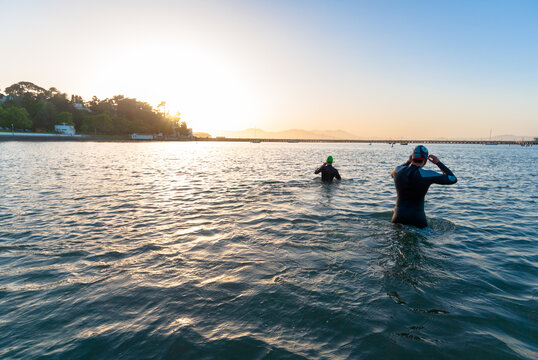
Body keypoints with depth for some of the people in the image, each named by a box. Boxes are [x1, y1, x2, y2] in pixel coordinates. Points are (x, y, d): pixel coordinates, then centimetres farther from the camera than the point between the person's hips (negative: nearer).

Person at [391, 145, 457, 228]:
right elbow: (453, 179, 1)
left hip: (399, 217, 3)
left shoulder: (398, 171, -4)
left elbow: (393, 172, 24)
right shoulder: (427, 175, -13)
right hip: (417, 218, -3)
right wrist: (438, 163, 8)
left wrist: (408, 162, 26)